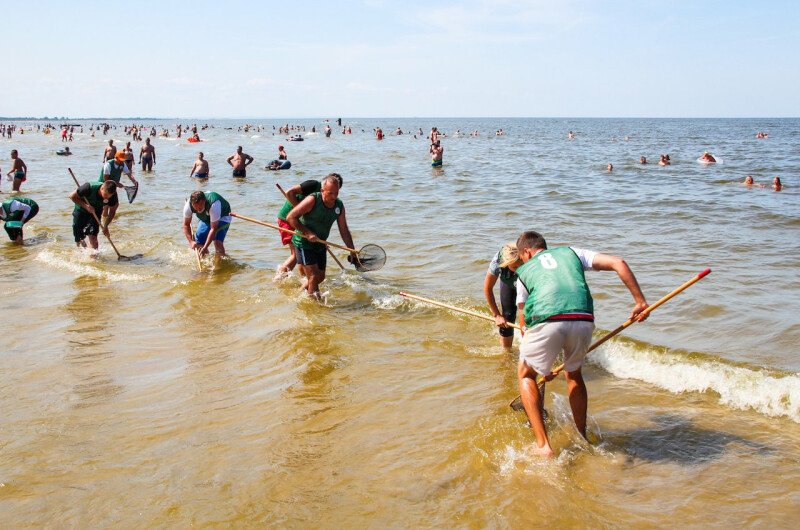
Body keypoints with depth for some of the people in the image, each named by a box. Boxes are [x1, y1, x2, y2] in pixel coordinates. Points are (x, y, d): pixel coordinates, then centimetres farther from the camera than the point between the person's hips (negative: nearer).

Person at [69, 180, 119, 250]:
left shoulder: (113, 195, -27)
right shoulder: (89, 188, -36)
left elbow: (112, 211, -10)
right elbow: (72, 196, -23)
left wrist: (105, 226, -17)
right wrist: (85, 206, -34)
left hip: (96, 212, 1)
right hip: (81, 210, -1)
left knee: (93, 237, -13)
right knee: (78, 239, 6)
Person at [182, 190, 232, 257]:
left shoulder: (213, 204, -42)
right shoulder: (188, 205, -29)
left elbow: (213, 228, -38)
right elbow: (186, 225, -14)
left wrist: (205, 247, -39)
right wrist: (191, 241, -27)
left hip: (222, 216, -5)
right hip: (205, 218, 5)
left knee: (217, 242, -25)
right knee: (199, 244, -3)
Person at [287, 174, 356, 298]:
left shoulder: (339, 206, -4)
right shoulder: (313, 200, -21)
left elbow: (344, 231, 5)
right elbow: (290, 217, -21)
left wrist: (352, 252, 4)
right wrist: (307, 233, -25)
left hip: (320, 245, 7)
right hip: (303, 244, -6)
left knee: (321, 277, 12)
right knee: (313, 276, -12)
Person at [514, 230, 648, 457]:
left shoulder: (525, 271, 29)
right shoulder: (571, 252, 31)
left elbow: (524, 321, 33)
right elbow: (618, 263, 17)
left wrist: (541, 366, 43)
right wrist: (640, 302, 20)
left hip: (547, 322, -2)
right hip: (583, 321, 2)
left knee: (526, 375, 22)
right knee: (574, 373, 31)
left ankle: (543, 446, 13)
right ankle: (582, 439, 36)